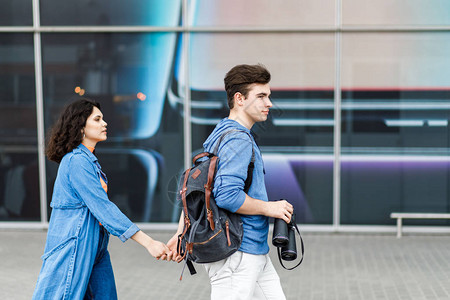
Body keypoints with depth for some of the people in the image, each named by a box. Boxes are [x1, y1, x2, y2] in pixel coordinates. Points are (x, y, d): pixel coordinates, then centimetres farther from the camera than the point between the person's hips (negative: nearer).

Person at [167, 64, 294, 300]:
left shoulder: (220, 134, 16)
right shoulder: (238, 140, -16)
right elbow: (227, 196, -28)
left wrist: (181, 234, 20)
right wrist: (268, 208, -14)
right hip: (236, 254, -11)